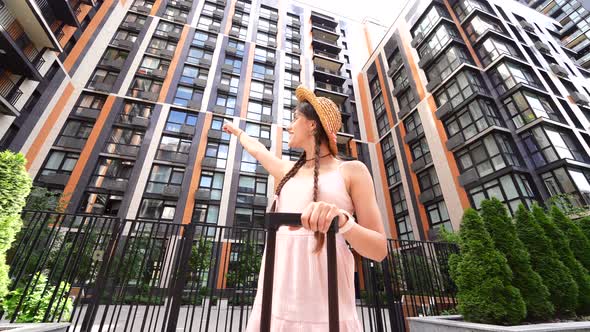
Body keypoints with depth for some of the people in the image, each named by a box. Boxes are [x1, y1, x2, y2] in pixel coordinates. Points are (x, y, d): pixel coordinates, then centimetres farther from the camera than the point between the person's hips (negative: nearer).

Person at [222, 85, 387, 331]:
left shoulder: (351, 171, -2)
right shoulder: (289, 171, 14)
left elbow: (379, 249, -6)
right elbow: (257, 148, 33)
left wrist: (341, 220, -25)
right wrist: (237, 131, 50)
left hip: (323, 307, -5)